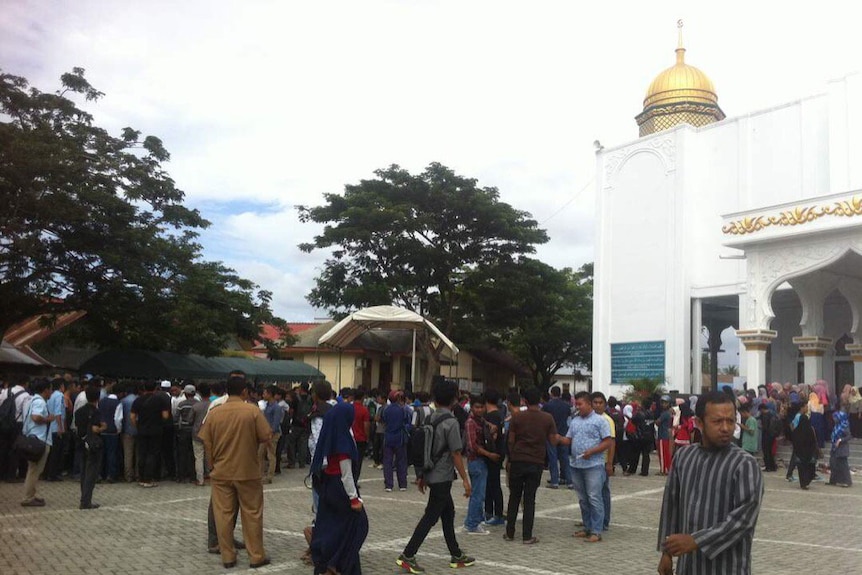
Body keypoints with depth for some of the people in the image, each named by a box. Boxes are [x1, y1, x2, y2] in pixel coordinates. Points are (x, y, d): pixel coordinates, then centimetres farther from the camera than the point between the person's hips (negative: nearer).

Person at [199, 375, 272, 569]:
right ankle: (256, 556, 13)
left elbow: (206, 443, 1)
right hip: (248, 472, -2)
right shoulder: (253, 411, -10)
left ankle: (228, 557, 14)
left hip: (221, 473, 2)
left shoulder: (214, 413, -3)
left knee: (223, 515, 9)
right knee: (252, 514, 8)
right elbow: (267, 436, -8)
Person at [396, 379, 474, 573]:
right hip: (443, 477, -8)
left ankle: (456, 555, 26)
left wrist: (423, 476, 18)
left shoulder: (431, 420, 5)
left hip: (432, 475, 8)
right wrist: (465, 480, -12)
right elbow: (456, 454, -18)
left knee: (448, 513, 17)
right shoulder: (451, 423, -18)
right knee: (430, 517, -3)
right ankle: (407, 556, -3)